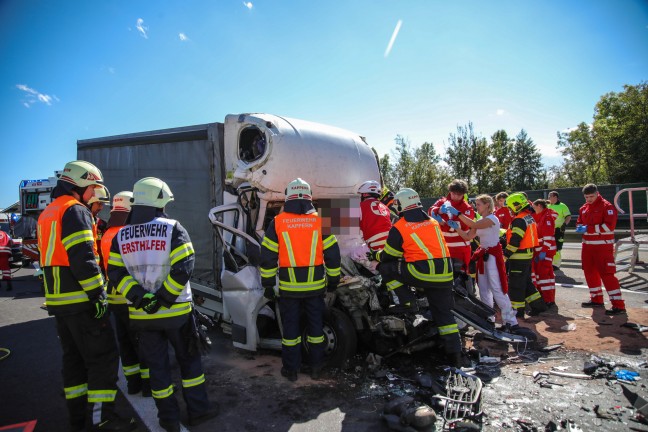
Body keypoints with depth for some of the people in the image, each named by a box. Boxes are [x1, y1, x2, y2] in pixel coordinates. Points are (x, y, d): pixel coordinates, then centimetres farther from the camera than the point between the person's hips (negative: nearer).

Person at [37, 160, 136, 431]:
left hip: (57, 300, 10)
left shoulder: (47, 214, 18)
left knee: (74, 357, 17)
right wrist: (98, 295, -20)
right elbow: (83, 259, -23)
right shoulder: (76, 211, -14)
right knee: (103, 357, -3)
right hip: (81, 301, -10)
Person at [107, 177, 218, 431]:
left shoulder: (121, 236, 3)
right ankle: (198, 410, 22)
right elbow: (184, 267, -20)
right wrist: (164, 298, -15)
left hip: (142, 315, 3)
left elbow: (115, 274, -4)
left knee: (157, 365, 14)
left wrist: (141, 297, -11)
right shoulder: (173, 228, -10)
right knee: (189, 358, 13)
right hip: (176, 311, -3)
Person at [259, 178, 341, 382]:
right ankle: (316, 368, 26)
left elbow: (268, 257, -2)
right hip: (315, 286, 1)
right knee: (315, 325, 15)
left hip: (288, 287, -1)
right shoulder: (319, 221, -2)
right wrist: (333, 280, 12)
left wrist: (268, 284, 7)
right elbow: (333, 254, 1)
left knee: (290, 327, 12)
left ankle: (291, 369, 23)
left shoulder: (277, 222, -3)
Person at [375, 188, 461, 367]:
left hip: (422, 273, -6)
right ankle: (454, 354, 17)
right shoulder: (433, 222, 15)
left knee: (386, 268, 10)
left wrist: (377, 256, 28)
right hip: (445, 275, 6)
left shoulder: (399, 228, -3)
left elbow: (388, 256, 6)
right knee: (444, 313, 14)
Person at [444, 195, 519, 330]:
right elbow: (468, 236, 6)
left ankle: (511, 321, -1)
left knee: (497, 290, -9)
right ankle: (488, 318, 23)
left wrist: (458, 213, -29)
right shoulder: (480, 221, 12)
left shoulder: (492, 218, -14)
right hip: (482, 256, 9)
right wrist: (456, 227, -8)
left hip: (493, 256, -9)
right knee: (483, 289, 12)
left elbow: (473, 225, -29)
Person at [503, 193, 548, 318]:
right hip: (528, 254, 10)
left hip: (519, 256, -10)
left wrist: (505, 255, -20)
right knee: (526, 282, 19)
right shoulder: (529, 217, 13)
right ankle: (538, 305, 23)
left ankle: (518, 310, 6)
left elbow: (515, 240, -23)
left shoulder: (519, 220, -18)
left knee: (515, 284, -1)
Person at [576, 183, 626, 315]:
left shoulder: (607, 206, -10)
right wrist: (580, 228, -4)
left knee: (607, 274, -10)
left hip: (603, 246, -7)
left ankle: (619, 305, -5)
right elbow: (579, 223, 20)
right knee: (590, 272, 13)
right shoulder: (583, 208, 11)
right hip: (587, 245, 7)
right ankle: (596, 299, 28)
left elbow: (609, 226, -19)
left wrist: (588, 228, -21)